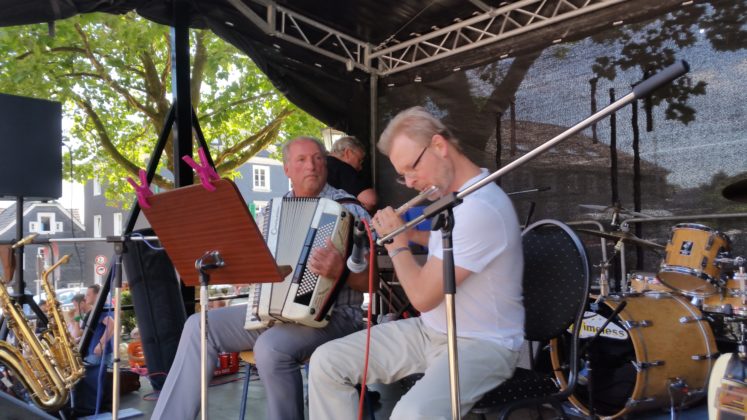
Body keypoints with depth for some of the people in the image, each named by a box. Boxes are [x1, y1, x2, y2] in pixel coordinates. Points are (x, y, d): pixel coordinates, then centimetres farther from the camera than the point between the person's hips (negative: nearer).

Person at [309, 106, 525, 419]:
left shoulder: (481, 207, -27)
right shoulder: (453, 192, 5)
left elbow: (422, 296, -25)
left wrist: (397, 243, -8)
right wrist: (413, 234, 11)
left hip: (481, 344, -9)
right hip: (431, 331, 9)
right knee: (326, 362, -3)